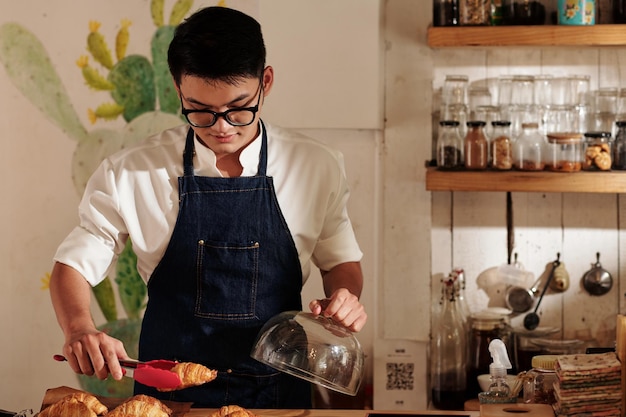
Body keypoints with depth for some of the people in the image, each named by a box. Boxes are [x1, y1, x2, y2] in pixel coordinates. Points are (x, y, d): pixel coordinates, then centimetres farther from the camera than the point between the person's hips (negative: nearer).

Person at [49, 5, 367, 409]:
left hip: (278, 391, 1)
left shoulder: (319, 167, -8)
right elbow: (74, 264, -3)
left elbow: (341, 261, 7)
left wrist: (345, 298, -16)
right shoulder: (130, 173, -11)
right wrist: (79, 329, -24)